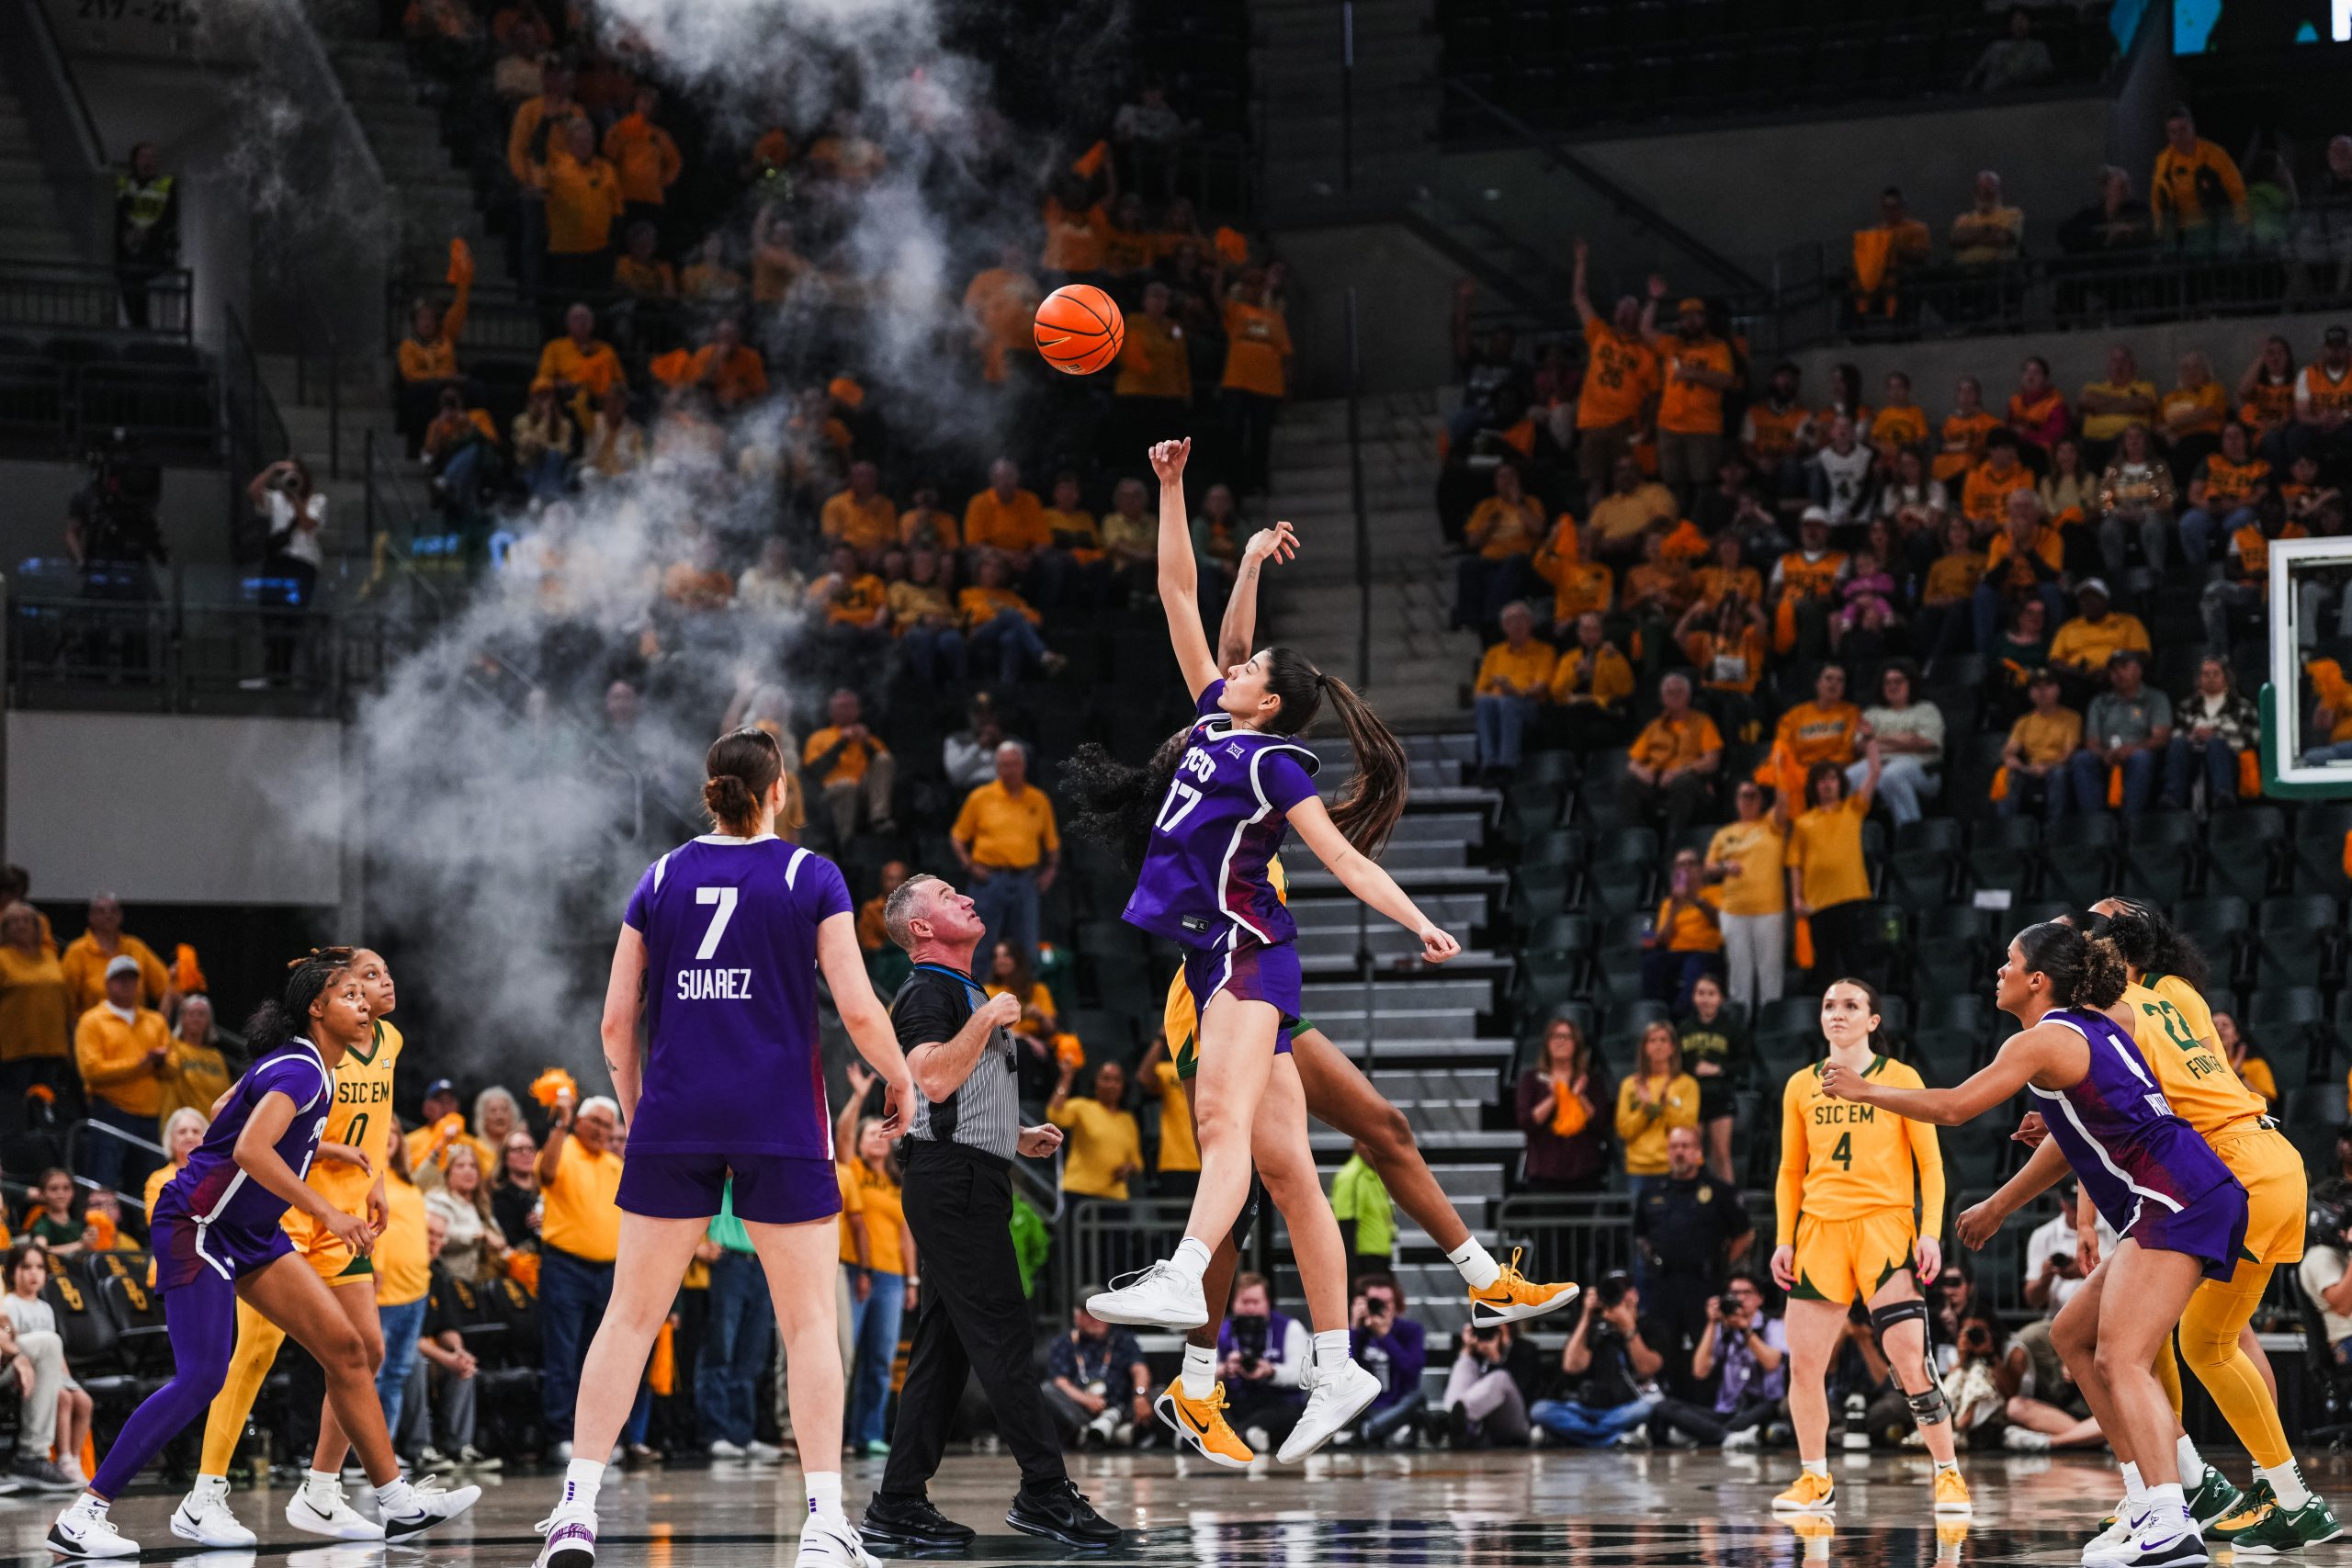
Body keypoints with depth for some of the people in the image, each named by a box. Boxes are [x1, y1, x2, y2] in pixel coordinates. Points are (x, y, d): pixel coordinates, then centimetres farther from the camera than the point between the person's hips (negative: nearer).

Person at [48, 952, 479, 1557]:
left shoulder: (296, 1061, 10)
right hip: (197, 1226, -10)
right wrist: (327, 1213, -34)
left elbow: (225, 1115, 23)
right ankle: (82, 1517, -11)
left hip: (249, 1234, 10)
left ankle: (398, 1505, 5)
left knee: (345, 1347, 3)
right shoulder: (301, 1070, -20)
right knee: (201, 1377, -17)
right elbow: (251, 1150, -35)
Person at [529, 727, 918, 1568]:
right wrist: (900, 1080, 11)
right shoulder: (811, 876, -1)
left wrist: (633, 1111, 21)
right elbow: (858, 1009, -6)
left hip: (673, 1120, 2)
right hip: (781, 1121, -2)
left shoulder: (662, 879, 7)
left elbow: (617, 1021, 7)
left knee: (631, 1314, 6)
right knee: (809, 1319, 4)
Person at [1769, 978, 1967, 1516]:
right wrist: (1784, 1239, 8)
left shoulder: (1899, 1079, 1)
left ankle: (1948, 1474, -3)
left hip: (1885, 1224, -4)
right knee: (1804, 1362, -1)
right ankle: (1815, 1481, 12)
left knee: (1910, 1359, -14)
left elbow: (1930, 1163, 2)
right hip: (1820, 1228, 4)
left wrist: (1931, 1232, -8)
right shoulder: (1801, 1086, 11)